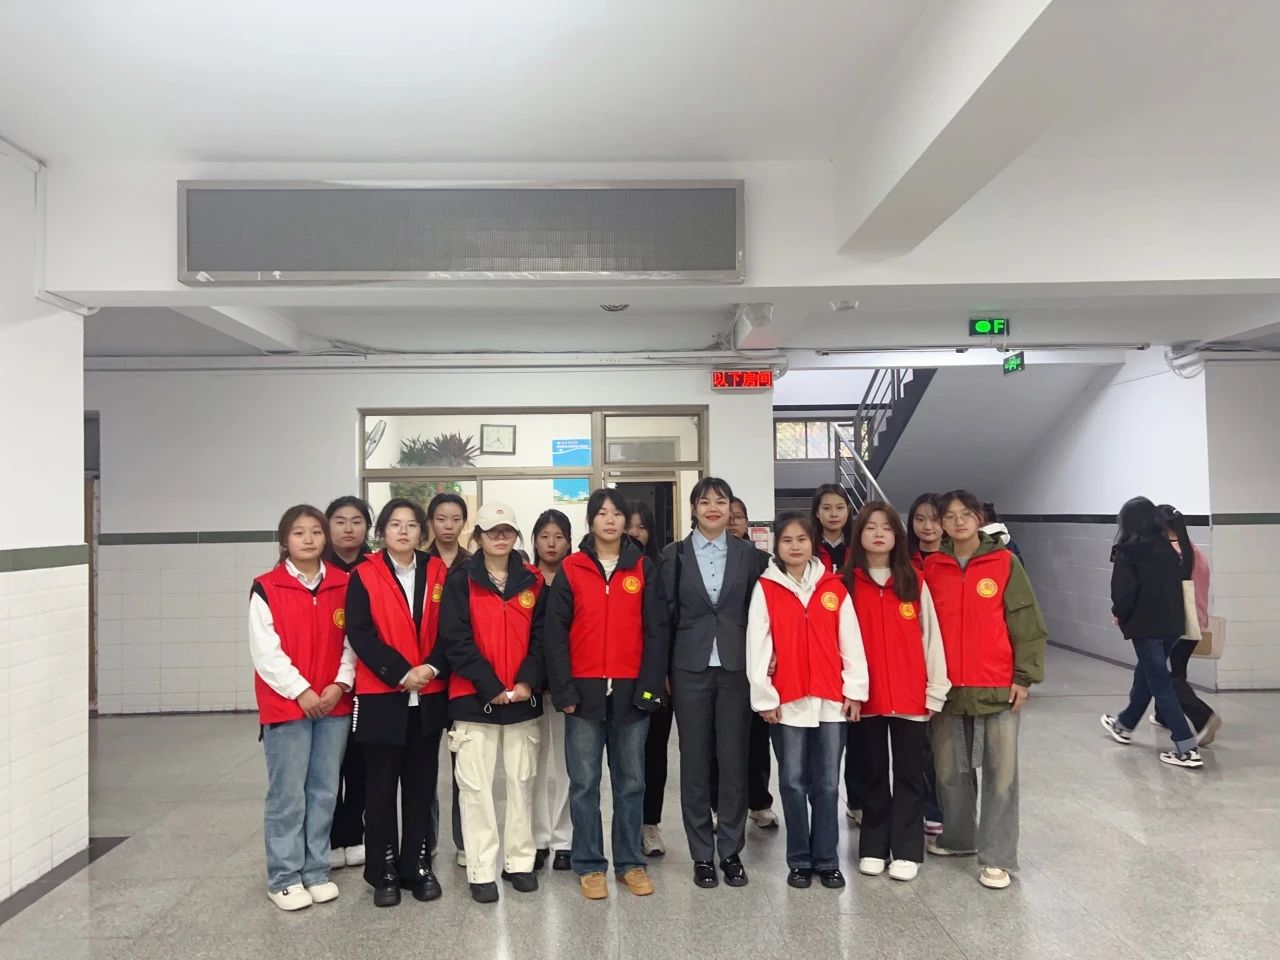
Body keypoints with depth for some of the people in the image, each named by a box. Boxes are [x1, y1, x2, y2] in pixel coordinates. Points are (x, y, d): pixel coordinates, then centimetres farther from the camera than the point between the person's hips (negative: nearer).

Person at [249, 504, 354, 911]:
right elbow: (265, 650, -8)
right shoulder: (266, 588, -3)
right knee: (288, 793, 0)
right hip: (286, 704, -3)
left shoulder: (342, 585, 7)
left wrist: (340, 683, -7)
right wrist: (300, 691, -13)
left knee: (325, 791, 9)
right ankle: (285, 878, 14)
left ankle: (317, 870, 22)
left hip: (333, 703, 4)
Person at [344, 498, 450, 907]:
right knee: (382, 786, 5)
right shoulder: (364, 576, -1)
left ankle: (418, 865, 22)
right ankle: (383, 872, 18)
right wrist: (400, 673, -16)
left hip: (429, 697, 2)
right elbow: (360, 634, -9)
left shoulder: (437, 572, 6)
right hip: (381, 697, -2)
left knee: (421, 784, 9)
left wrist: (433, 667, -14)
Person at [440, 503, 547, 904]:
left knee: (522, 781, 10)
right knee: (475, 786, 2)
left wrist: (528, 681, -10)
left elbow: (541, 637, 5)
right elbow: (456, 640, -8)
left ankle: (520, 862, 23)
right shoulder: (460, 582, -1)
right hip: (474, 699, -3)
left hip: (523, 699, 3)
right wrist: (491, 686, -14)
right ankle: (481, 871, 12)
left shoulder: (532, 582, 7)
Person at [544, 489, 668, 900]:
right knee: (585, 783, 6)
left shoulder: (643, 568, 5)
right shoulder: (571, 570, 2)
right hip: (585, 692, -1)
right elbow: (554, 633, -1)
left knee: (631, 782, 10)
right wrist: (563, 691, -7)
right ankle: (589, 865, 17)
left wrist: (650, 685, -6)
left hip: (632, 692, 1)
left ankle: (630, 862, 22)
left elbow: (656, 630, 2)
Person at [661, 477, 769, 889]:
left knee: (734, 759, 5)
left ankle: (731, 852, 19)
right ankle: (702, 854, 17)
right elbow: (667, 613, 3)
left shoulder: (748, 554, 5)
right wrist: (663, 671, 0)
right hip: (690, 669, 0)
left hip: (736, 668, 1)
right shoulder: (674, 554, 3)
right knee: (694, 760, 6)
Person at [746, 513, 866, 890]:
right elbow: (757, 645, -3)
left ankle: (827, 860, 19)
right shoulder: (764, 589, -1)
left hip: (831, 700, 1)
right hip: (787, 702, -1)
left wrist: (855, 689, 1)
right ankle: (800, 861, 18)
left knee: (827, 784, 8)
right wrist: (764, 697, -5)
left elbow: (851, 641, 5)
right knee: (793, 783, 6)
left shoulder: (834, 588, 4)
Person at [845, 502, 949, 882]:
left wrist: (935, 691, -1)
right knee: (874, 773, 11)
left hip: (910, 697, 0)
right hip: (867, 696, 0)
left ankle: (907, 850, 18)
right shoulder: (847, 583, 0)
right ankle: (873, 848, 21)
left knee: (909, 773, 7)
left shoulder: (914, 583, 3)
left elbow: (930, 637, 2)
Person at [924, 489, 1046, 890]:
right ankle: (958, 836, 31)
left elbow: (1026, 622, -2)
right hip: (946, 687, 3)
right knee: (949, 769, 12)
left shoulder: (1004, 562, -2)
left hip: (998, 687, -2)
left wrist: (1024, 677, -6)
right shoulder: (931, 567, 4)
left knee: (1001, 772, 1)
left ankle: (996, 857, 11)